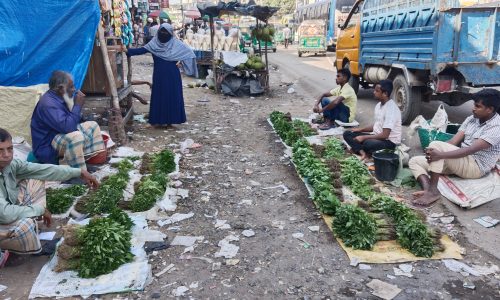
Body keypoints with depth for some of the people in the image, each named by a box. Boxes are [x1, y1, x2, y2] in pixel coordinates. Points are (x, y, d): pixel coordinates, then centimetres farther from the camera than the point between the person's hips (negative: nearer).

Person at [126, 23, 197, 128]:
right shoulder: (154, 43, 4)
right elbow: (142, 50, -2)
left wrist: (181, 62, -12)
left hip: (172, 75, -1)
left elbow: (188, 52, -4)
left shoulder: (175, 43, -1)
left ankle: (170, 119, 10)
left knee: (172, 96, 1)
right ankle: (158, 120, 9)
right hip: (159, 75, 2)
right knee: (159, 95, 3)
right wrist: (128, 51, -12)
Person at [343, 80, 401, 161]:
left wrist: (364, 137, -21)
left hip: (389, 142, -9)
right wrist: (361, 130, 7)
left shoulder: (391, 109, -22)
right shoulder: (379, 105, 6)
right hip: (377, 136, 9)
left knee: (368, 143, -40)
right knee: (347, 134, -1)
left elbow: (384, 135, -26)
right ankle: (363, 153, -21)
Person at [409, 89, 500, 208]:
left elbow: (471, 149, -27)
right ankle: (427, 190, -31)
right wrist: (433, 152, -17)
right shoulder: (471, 119, 9)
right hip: (460, 160, 8)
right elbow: (453, 141, 1)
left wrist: (441, 154, -37)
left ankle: (433, 191, -25)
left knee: (436, 145, -28)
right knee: (415, 161, -4)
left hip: (476, 167, -8)